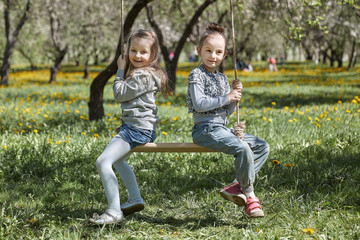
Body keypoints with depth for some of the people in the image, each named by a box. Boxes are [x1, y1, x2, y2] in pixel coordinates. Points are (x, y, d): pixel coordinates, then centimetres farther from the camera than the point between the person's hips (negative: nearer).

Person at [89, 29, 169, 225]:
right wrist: (124, 70, 12)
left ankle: (114, 212, -20)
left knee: (103, 161, -19)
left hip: (137, 128, -11)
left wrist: (120, 71, 0)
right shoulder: (139, 72, 14)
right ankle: (135, 199, 38)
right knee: (117, 160, 32)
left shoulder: (143, 75, -19)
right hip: (134, 126, 11)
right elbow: (124, 95, 21)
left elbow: (119, 94, -13)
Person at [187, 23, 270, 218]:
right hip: (205, 129, -9)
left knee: (263, 147, 1)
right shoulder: (197, 75, -5)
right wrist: (227, 98, -14)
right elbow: (199, 104, -18)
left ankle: (237, 186, -10)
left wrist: (235, 94, 0)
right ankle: (248, 195, -12)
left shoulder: (222, 78, 18)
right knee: (243, 148, -28)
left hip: (222, 128, 9)